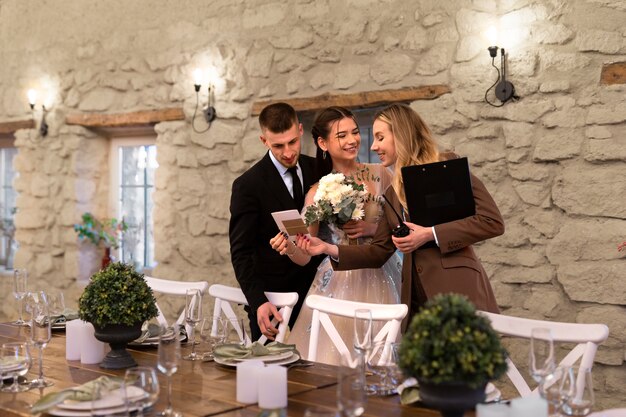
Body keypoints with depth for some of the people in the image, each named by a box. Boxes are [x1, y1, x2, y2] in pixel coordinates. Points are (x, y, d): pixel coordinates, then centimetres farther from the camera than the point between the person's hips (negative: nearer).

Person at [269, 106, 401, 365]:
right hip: (337, 285, -1)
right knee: (332, 359, -2)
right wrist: (288, 246, -23)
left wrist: (373, 228, -8)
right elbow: (304, 255, -2)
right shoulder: (318, 192, 0)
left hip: (378, 282, 1)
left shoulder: (379, 174, 3)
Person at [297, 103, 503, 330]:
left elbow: (493, 222, -7)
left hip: (459, 293, -5)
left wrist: (431, 234, -12)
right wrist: (329, 249, 3)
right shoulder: (392, 194, 17)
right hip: (417, 302, 5)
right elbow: (378, 252, 16)